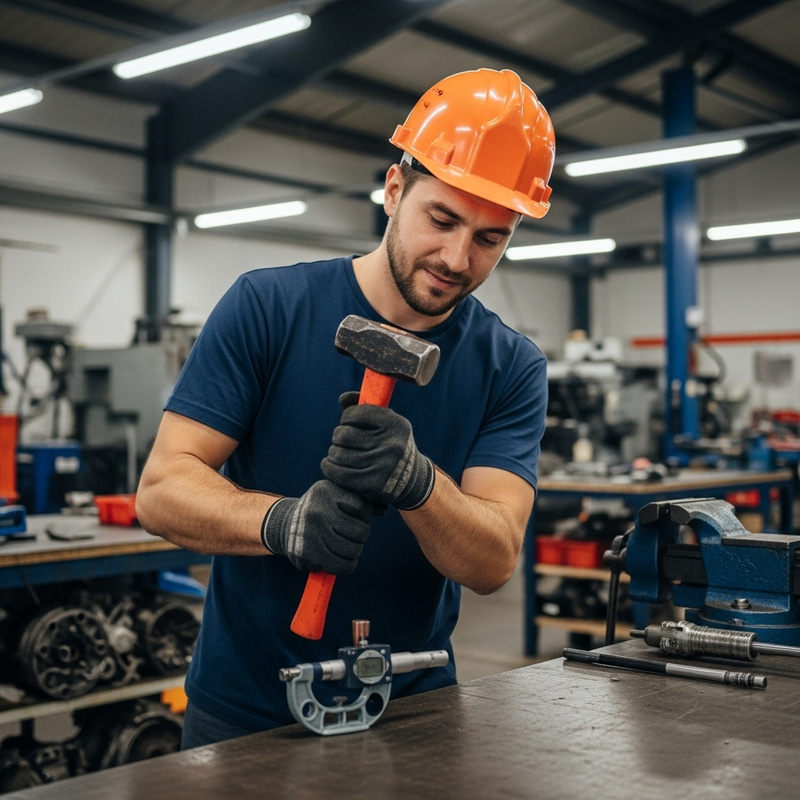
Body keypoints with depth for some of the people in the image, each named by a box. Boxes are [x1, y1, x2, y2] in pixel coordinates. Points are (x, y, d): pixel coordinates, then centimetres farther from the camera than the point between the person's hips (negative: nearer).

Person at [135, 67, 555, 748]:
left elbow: (494, 562, -15)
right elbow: (161, 490, -15)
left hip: (412, 709, 2)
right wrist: (284, 521, -34)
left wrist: (417, 482, -36)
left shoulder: (513, 367, -6)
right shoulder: (267, 306, -11)